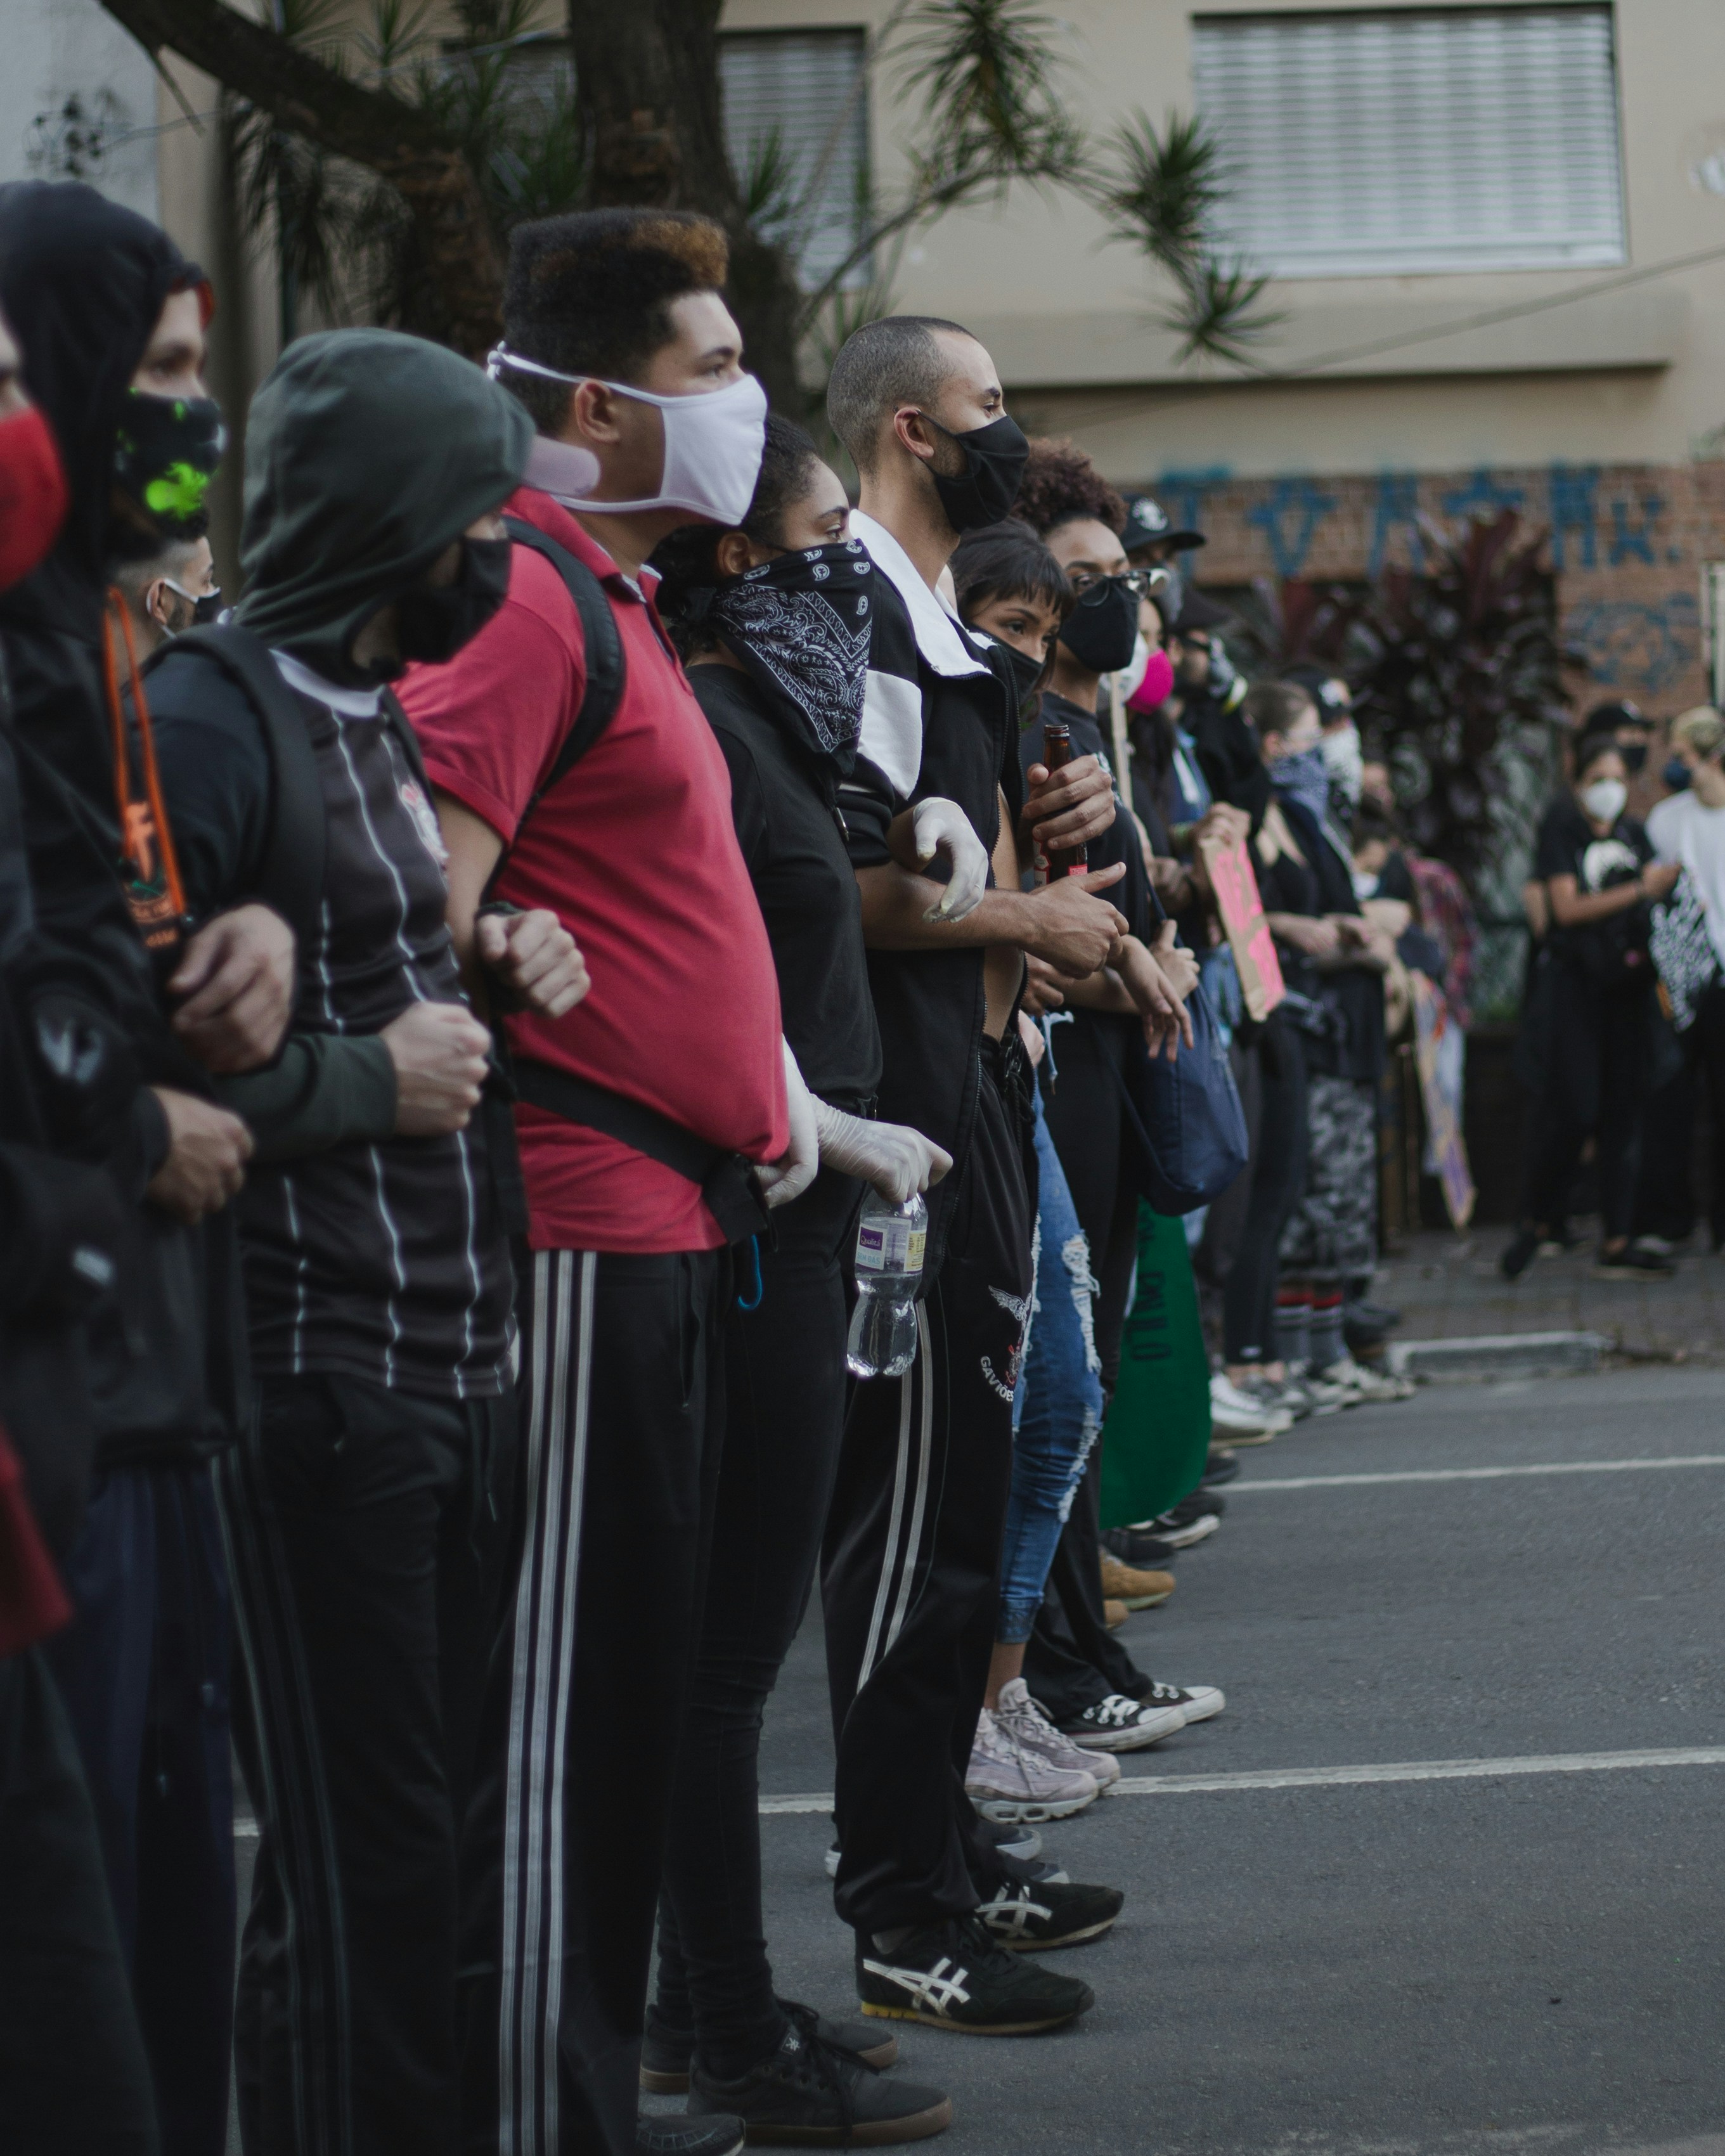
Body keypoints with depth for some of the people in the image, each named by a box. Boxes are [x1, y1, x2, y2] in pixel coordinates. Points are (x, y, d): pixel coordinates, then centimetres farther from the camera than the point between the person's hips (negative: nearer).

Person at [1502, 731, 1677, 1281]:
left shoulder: (1634, 834, 12)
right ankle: (1535, 1223, 7)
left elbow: (1654, 906, 15)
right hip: (1576, 980, -5)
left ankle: (1615, 1245, 5)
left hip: (1628, 980, 5)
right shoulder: (1561, 830, -2)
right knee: (1573, 1107, -11)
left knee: (1623, 1110, 3)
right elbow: (1567, 907, -12)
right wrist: (1640, 890, -17)